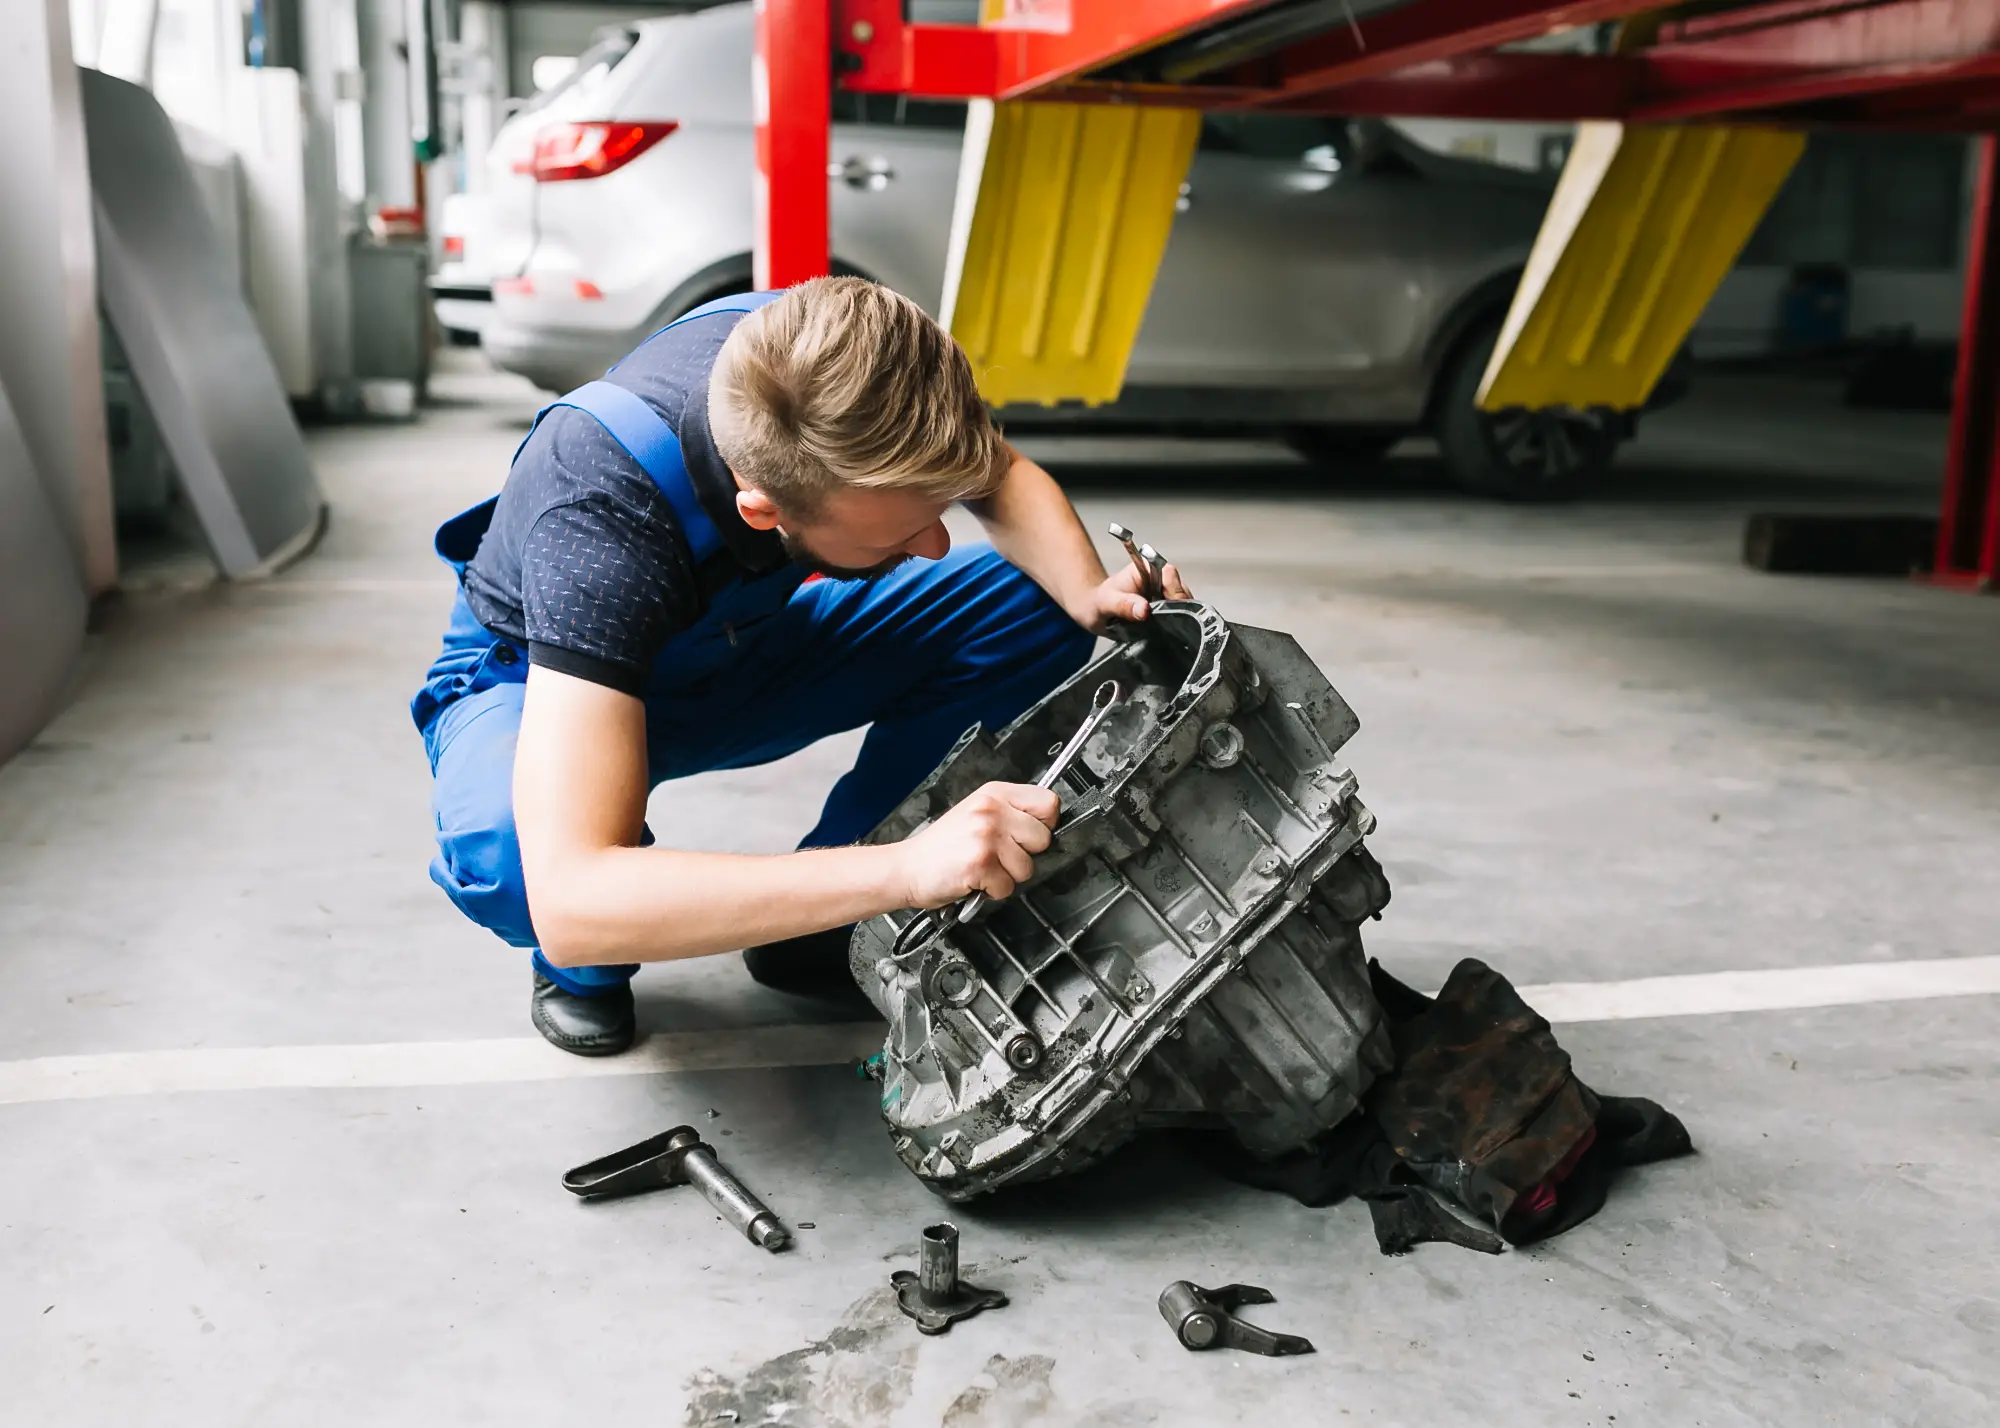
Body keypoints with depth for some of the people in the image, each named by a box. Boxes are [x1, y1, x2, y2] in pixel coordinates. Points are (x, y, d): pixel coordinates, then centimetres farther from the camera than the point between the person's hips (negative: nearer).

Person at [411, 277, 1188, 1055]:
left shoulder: (826, 355, -27)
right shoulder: (602, 513, -43)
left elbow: (1004, 477, -5)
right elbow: (569, 897, -50)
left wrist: (1090, 595, -26)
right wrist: (905, 868, -55)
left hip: (730, 643, 5)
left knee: (1031, 606, -16)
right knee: (510, 848, -41)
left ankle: (812, 926, -2)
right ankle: (586, 967, -3)